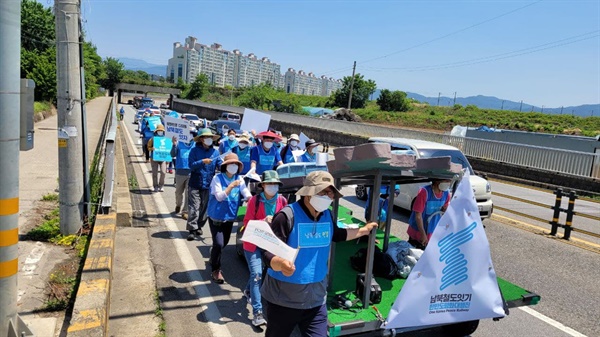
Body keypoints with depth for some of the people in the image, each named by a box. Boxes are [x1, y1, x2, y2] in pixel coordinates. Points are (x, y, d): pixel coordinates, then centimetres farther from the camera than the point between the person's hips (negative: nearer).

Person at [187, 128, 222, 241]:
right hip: (195, 184, -3)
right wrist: (202, 161, -22)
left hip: (208, 185, 3)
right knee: (194, 207, -5)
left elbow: (220, 165, -2)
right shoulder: (195, 150, -2)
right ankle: (192, 229, -1)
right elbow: (191, 165, -11)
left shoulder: (215, 152, 5)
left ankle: (199, 226, 27)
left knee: (204, 207, 12)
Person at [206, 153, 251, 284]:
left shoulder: (239, 179, -2)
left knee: (224, 243, 18)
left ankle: (213, 254, 50)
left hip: (230, 217, 5)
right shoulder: (217, 178, -14)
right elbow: (219, 197, -22)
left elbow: (246, 194, -10)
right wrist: (231, 186, -31)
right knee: (219, 244, -12)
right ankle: (216, 270, 6)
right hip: (216, 217, -5)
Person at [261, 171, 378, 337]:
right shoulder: (287, 216, -20)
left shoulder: (327, 215, 2)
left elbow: (335, 235, 25)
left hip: (316, 300, 5)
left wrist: (363, 230, 30)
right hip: (283, 300, -4)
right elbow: (268, 254, -24)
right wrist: (281, 263, -45)